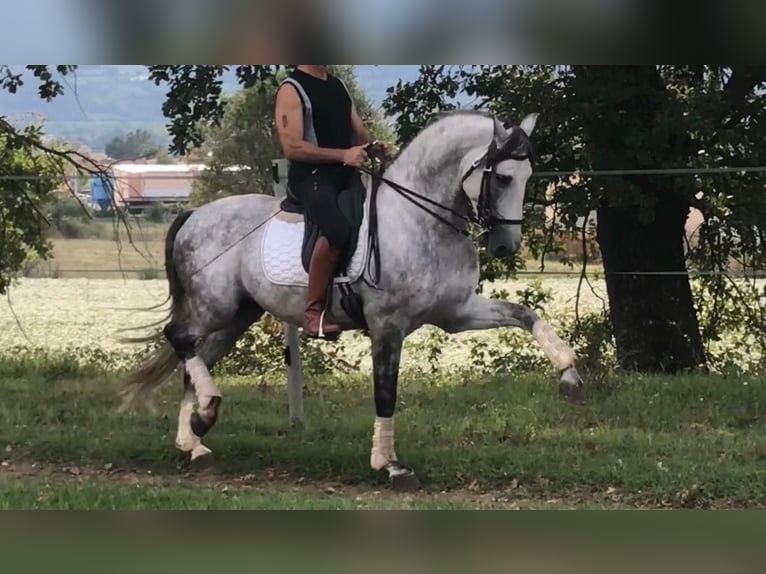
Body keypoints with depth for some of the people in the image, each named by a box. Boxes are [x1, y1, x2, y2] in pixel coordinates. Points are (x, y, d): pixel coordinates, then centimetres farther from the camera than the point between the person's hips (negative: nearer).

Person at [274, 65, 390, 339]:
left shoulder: (338, 86, 17)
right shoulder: (292, 90, -8)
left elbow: (359, 132, 22)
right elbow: (292, 147, -16)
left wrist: (374, 148, -2)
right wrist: (343, 155, -21)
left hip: (347, 173, 9)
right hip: (311, 175, -9)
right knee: (337, 230, -33)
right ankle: (314, 313, -25)